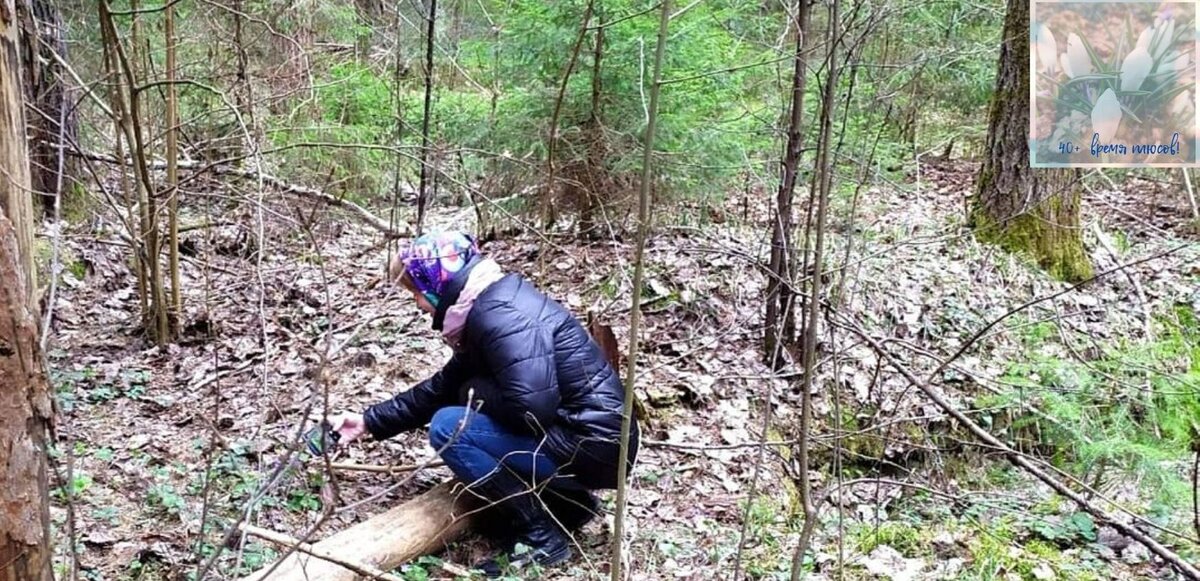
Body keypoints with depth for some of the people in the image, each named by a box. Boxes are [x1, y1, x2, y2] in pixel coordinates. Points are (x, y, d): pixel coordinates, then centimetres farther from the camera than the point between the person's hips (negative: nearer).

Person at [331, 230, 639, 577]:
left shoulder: (500, 315, -20)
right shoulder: (488, 306, 12)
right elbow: (442, 389, 21)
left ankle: (541, 536, -5)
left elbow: (532, 409, -29)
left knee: (449, 428, -14)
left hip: (594, 446, -10)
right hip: (579, 434, 10)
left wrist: (476, 394, -9)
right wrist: (371, 421, 22)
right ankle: (571, 501, 18)